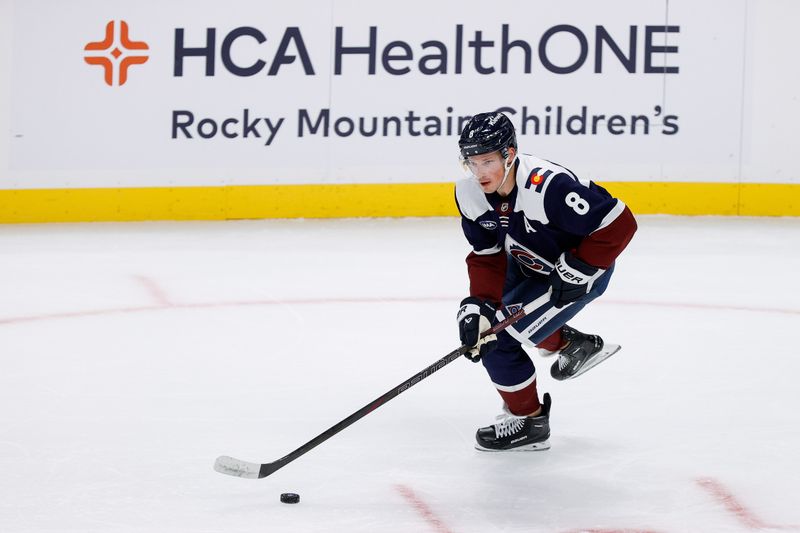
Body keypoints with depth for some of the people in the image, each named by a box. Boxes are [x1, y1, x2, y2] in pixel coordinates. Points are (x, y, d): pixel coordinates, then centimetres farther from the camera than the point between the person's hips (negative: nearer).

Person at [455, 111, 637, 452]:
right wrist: (480, 305, -22)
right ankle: (572, 344, 31)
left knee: (499, 340, -13)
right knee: (477, 320, 17)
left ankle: (530, 423, 9)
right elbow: (487, 257, -7)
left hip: (582, 269, -8)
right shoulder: (470, 194, -15)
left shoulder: (547, 186, -37)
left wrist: (577, 269, -28)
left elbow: (619, 224, -32)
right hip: (529, 263, 8)